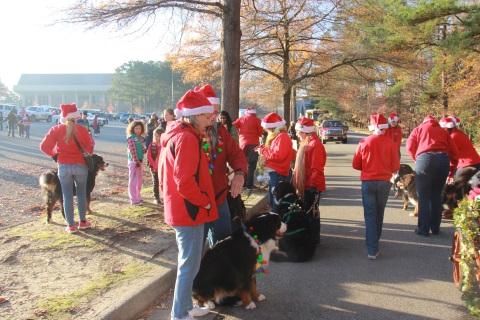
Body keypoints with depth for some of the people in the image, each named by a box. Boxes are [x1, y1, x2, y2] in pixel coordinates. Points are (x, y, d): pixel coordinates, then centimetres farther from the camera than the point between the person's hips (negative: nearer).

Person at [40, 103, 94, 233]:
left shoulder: (57, 129, -4)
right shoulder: (81, 129, -5)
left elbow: (44, 146, -6)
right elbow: (89, 146, -2)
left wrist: (54, 155, 9)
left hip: (64, 166, 0)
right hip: (80, 165, 0)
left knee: (67, 196, 8)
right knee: (81, 194, 16)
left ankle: (71, 225, 11)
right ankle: (83, 221, 23)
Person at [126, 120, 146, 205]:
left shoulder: (140, 138, 10)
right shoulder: (131, 138, -12)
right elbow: (132, 151, -18)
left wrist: (140, 161, 6)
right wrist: (136, 162, -21)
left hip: (140, 161, 8)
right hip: (133, 162, -8)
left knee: (140, 180, 15)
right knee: (133, 181, -1)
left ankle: (138, 197, 27)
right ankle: (134, 200, 4)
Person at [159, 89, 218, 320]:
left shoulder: (175, 134, 12)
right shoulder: (187, 138, -19)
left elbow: (165, 174, 18)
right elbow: (185, 181, -26)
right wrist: (205, 202, -14)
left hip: (179, 208, 10)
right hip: (190, 211, -10)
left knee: (188, 262, 20)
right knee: (190, 264, 1)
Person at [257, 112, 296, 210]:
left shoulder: (282, 137, -16)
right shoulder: (277, 136, 14)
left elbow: (279, 155, -25)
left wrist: (263, 151, -16)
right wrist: (263, 149, 2)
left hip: (278, 173, -10)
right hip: (274, 172, 10)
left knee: (277, 202, -6)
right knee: (273, 201, 19)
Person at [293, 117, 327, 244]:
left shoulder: (315, 144, -18)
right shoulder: (307, 143, 14)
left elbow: (316, 168, -23)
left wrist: (311, 184, -22)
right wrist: (299, 183, 20)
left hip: (313, 186, -10)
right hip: (306, 185, 10)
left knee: (311, 212, 0)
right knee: (307, 211, 17)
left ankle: (314, 238, 11)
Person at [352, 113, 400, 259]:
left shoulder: (364, 142, -6)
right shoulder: (390, 143, -8)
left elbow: (356, 165, -1)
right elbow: (395, 166, -5)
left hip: (368, 182, -1)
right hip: (384, 182, 1)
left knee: (370, 215, 2)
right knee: (379, 213, 18)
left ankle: (372, 250, -4)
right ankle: (375, 241, 34)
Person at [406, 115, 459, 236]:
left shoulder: (419, 129, 20)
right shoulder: (443, 131, 26)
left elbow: (410, 147, 6)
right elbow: (454, 151, 16)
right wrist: (453, 166, 25)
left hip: (425, 159, -3)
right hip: (443, 160, 3)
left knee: (424, 196, 4)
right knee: (437, 195, 15)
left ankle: (423, 229, 6)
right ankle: (435, 227, 21)